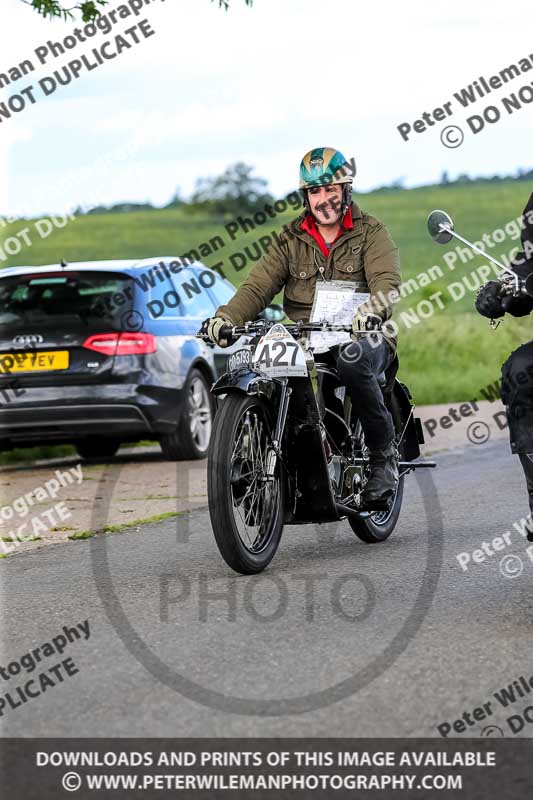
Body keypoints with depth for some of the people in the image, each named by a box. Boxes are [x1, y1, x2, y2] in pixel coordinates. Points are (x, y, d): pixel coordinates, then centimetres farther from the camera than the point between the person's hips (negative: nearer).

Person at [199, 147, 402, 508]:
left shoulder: (371, 232, 4)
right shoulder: (291, 239, 15)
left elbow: (387, 283, -14)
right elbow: (259, 285, 2)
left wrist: (371, 309, -38)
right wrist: (227, 316, -18)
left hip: (360, 337, -3)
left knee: (352, 359, -39)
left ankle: (385, 456, -22)